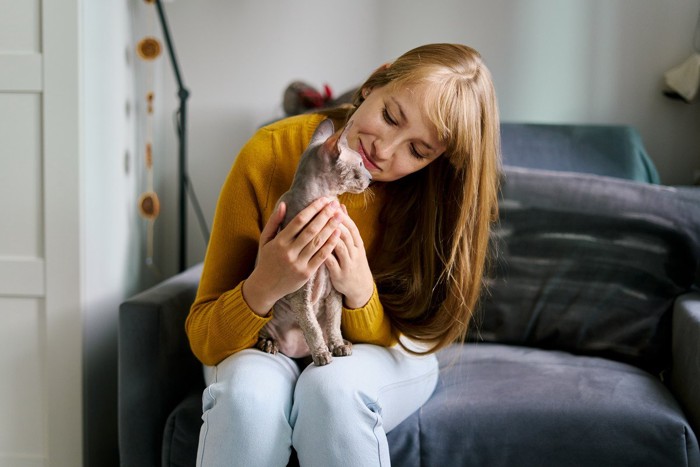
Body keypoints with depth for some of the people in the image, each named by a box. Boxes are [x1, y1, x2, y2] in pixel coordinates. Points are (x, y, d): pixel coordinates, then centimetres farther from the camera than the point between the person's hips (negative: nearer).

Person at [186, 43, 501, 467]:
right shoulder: (269, 155, -22)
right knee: (251, 388, -34)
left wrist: (361, 294, -34)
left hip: (384, 356, 1)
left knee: (334, 386, -33)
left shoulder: (436, 195, -18)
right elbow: (203, 338, -18)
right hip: (265, 350, 0)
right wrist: (263, 288, -39)